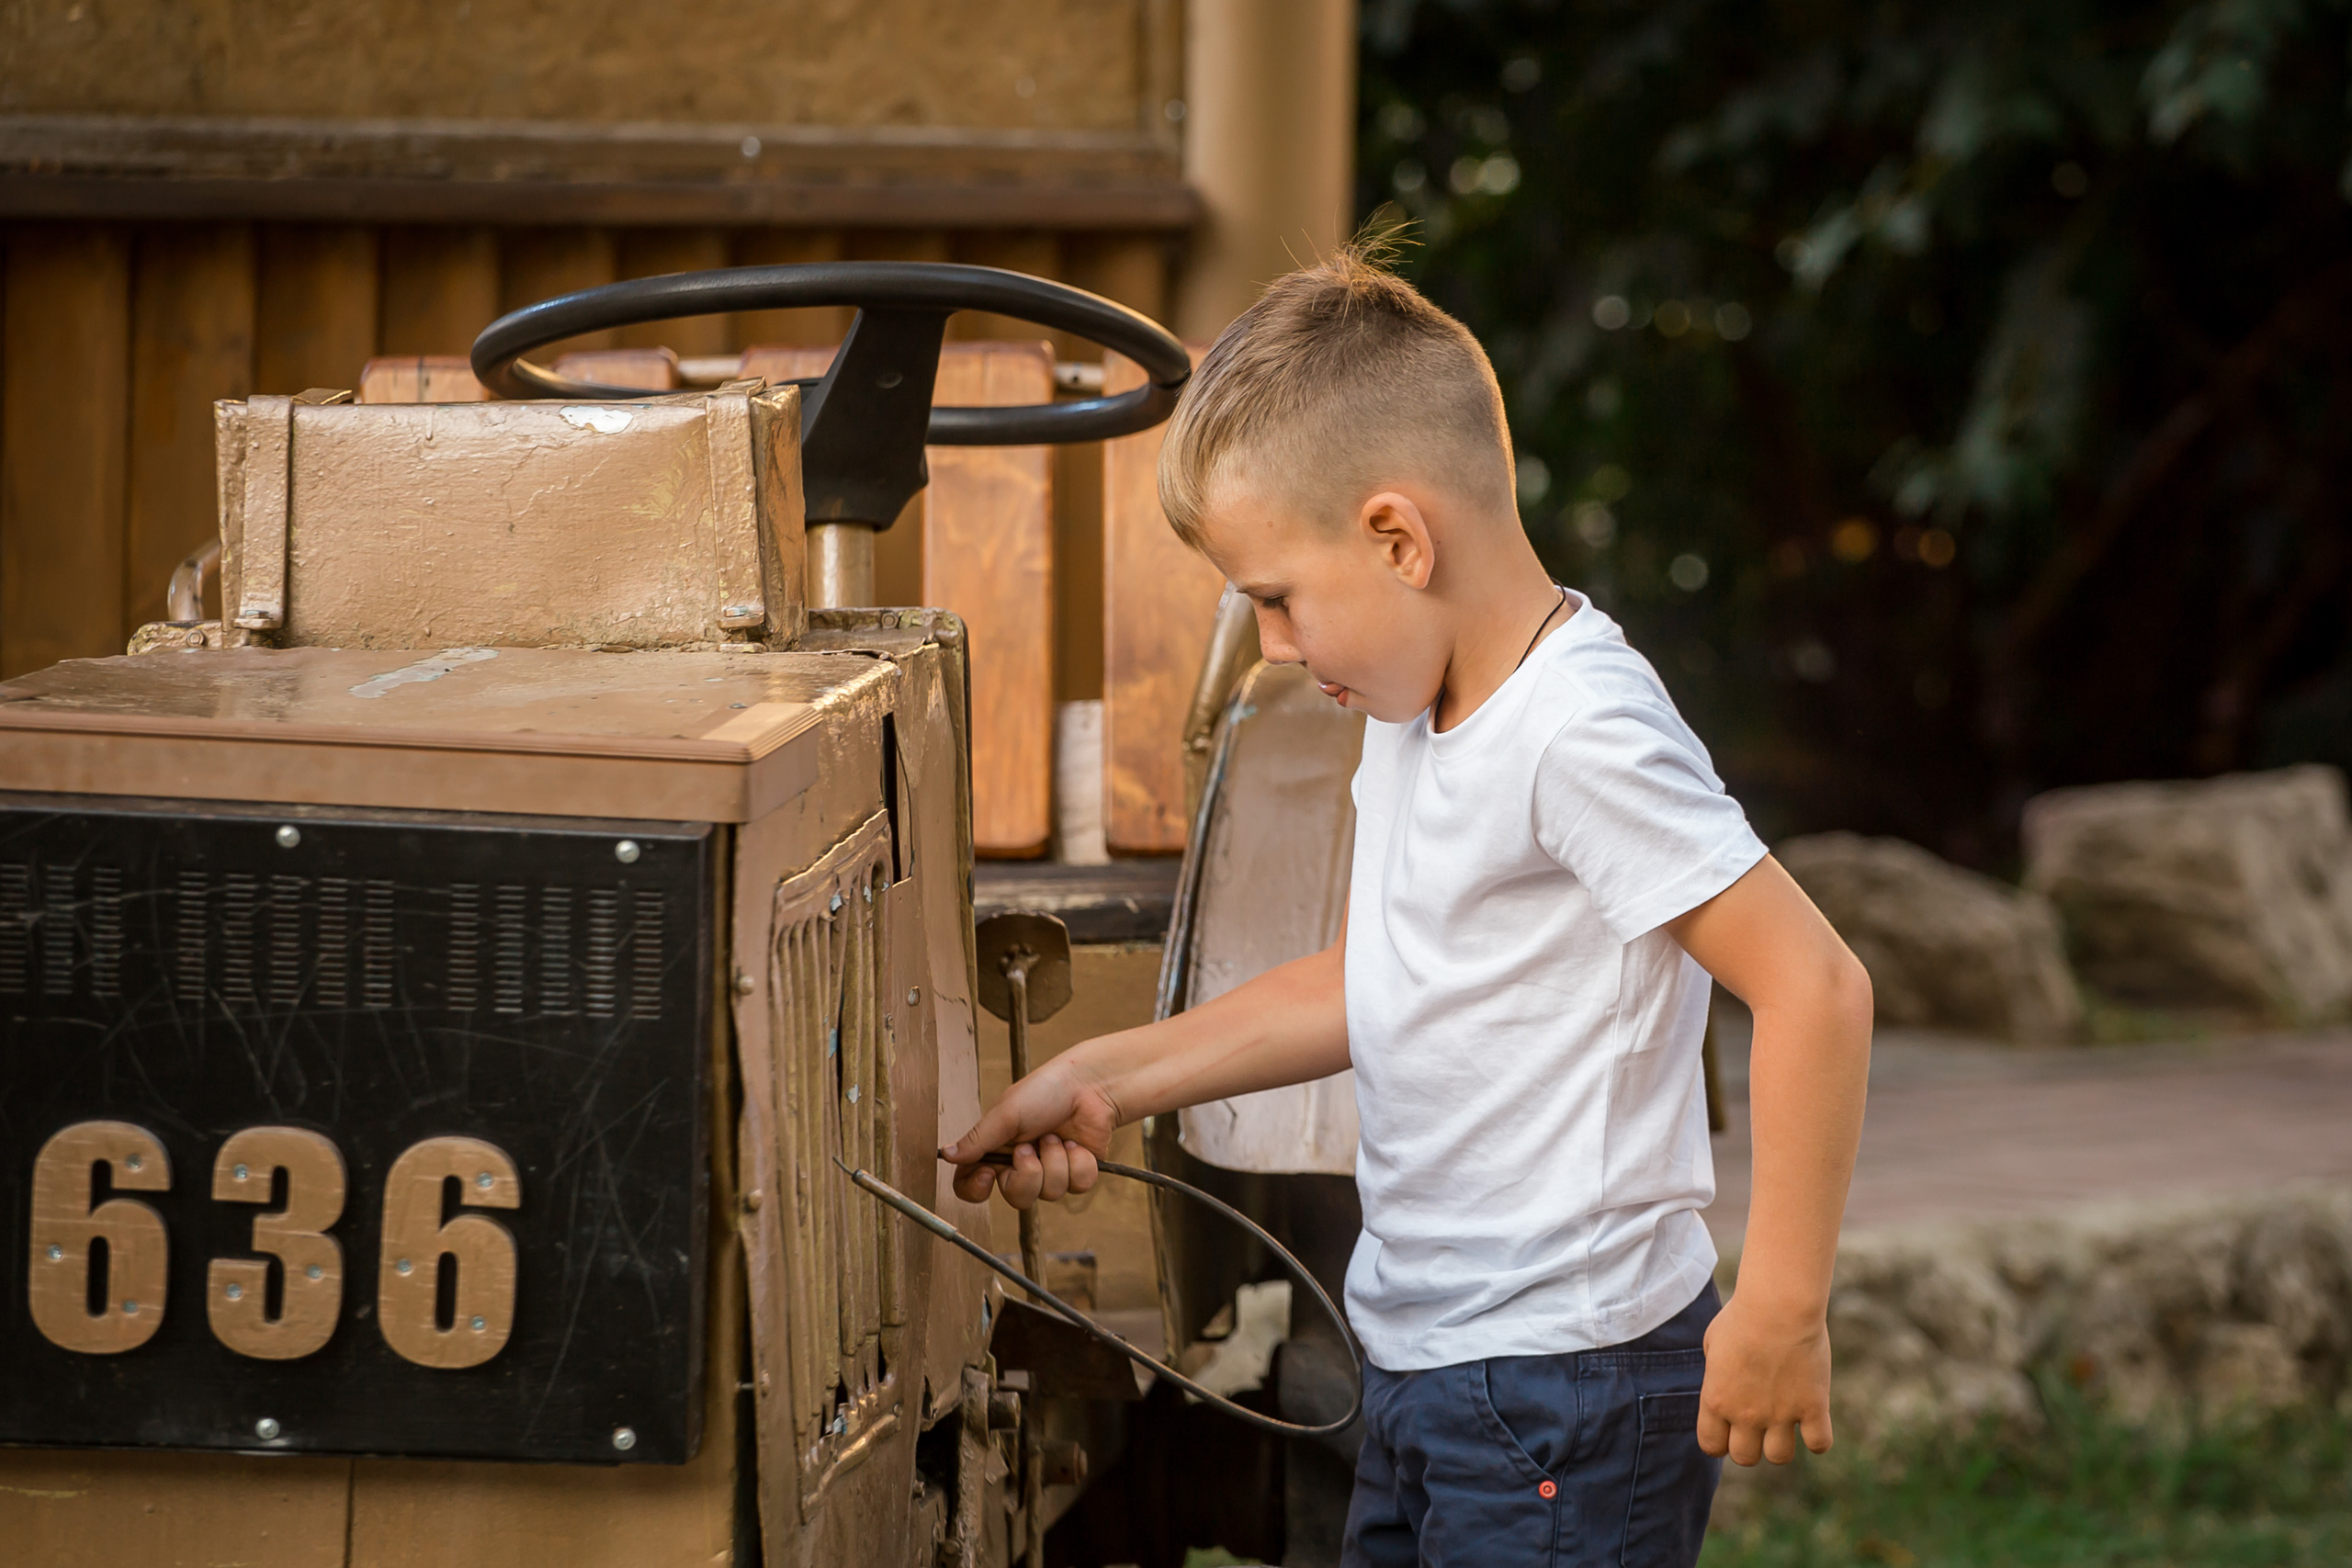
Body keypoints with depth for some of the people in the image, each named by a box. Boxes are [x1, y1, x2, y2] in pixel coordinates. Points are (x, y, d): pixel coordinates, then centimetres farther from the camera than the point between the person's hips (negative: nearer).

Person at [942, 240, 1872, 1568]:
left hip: (1565, 1402, -10)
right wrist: (1107, 1083, 17)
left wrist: (1783, 1314, -22)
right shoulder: (1419, 707, 9)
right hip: (1424, 1363, 10)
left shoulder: (1581, 735, -21)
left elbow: (1815, 986, -24)